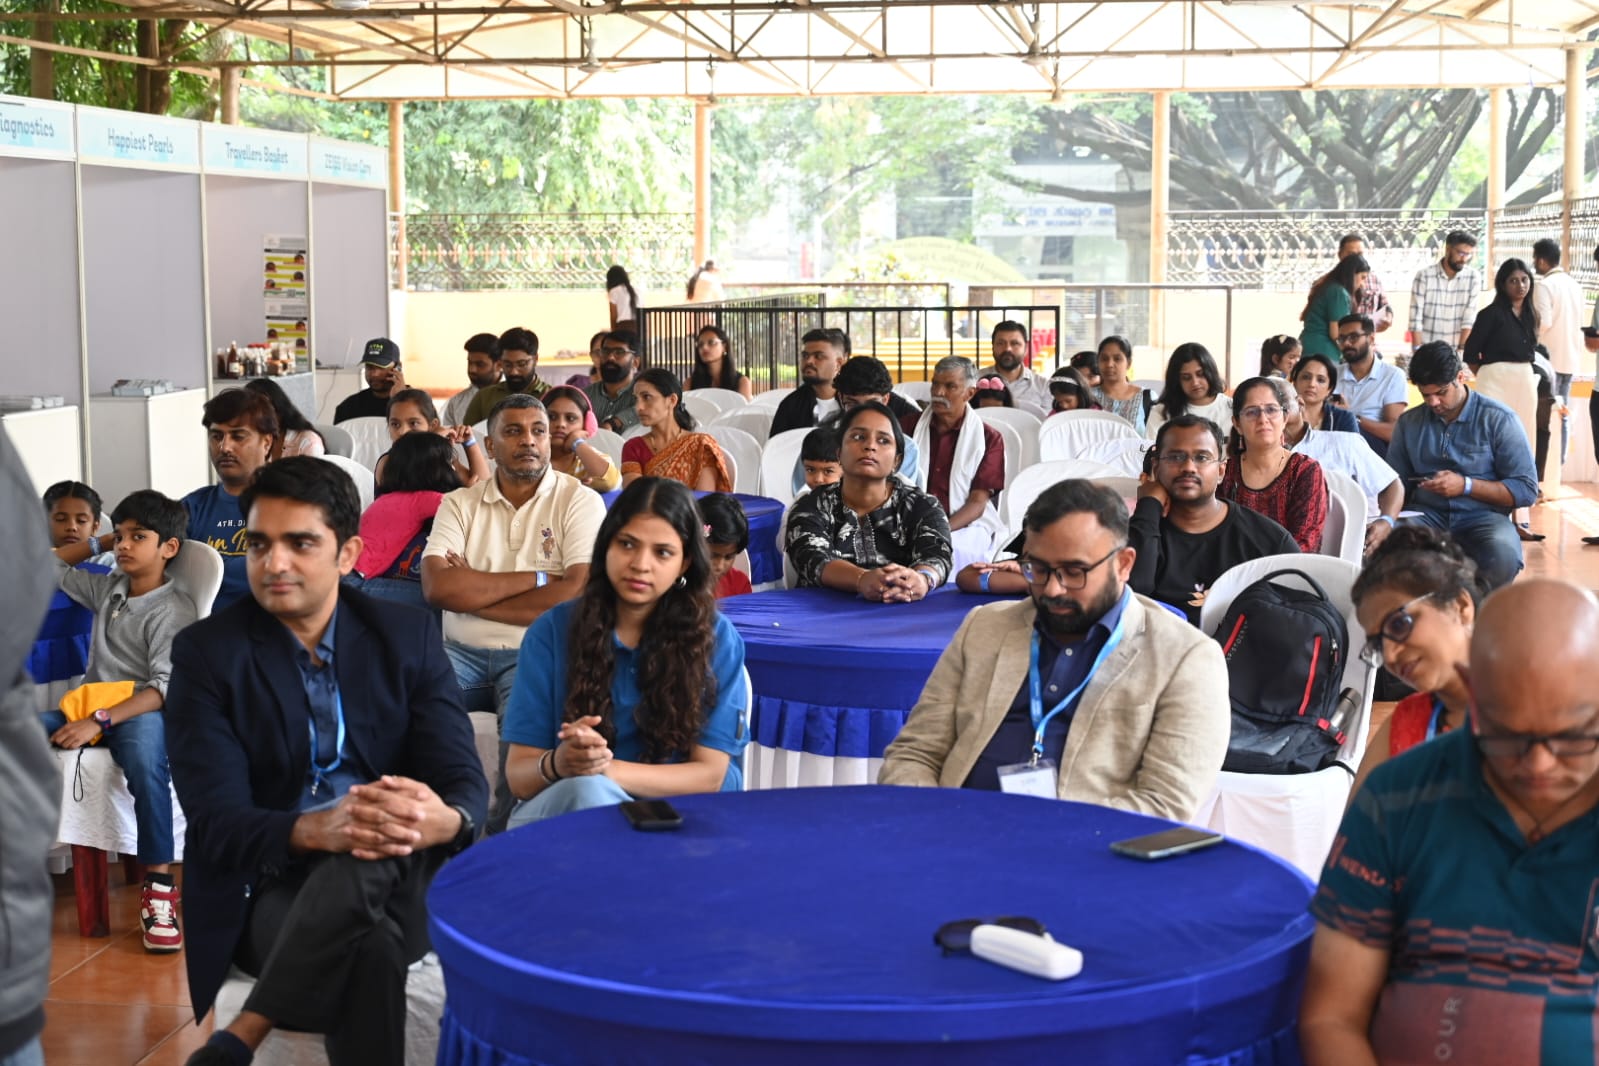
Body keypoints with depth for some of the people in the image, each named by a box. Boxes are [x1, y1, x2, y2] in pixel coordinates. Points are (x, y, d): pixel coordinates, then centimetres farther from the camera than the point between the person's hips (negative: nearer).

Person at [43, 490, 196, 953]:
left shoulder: (175, 611, -5)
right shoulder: (108, 589, 17)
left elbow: (165, 689, -17)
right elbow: (52, 567, 35)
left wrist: (100, 721, -28)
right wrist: (97, 542, 23)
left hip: (139, 712, -7)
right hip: (89, 708, 7)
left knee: (144, 755, -42)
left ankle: (159, 885, -39)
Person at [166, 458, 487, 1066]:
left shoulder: (408, 638, 6)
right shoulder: (206, 652, -1)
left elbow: (466, 782, -2)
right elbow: (215, 823, -11)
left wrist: (443, 821, -29)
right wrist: (316, 829, -32)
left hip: (397, 882, 3)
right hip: (267, 889, -3)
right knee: (372, 946, -36)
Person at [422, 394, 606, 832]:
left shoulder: (579, 501, 3)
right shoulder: (459, 504, 11)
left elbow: (579, 594, -11)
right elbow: (437, 587, -5)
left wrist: (472, 592, -5)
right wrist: (534, 579, -7)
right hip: (462, 653, 3)